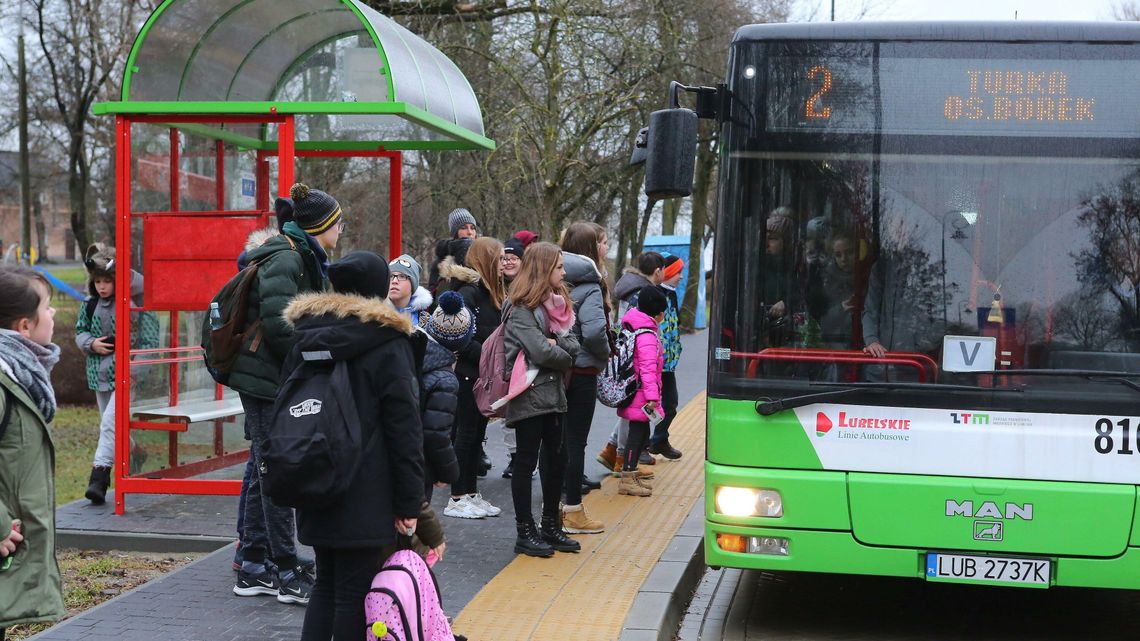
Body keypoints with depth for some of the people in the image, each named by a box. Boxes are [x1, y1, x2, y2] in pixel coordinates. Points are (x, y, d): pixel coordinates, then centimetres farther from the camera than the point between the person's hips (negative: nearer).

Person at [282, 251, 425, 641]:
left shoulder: (304, 338, 8)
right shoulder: (387, 344, -9)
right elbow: (404, 429, -10)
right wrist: (409, 502, -7)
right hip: (365, 496, -6)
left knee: (326, 584, 16)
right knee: (355, 592, 0)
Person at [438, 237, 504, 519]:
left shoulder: (489, 293, 15)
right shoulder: (467, 292, -15)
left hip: (484, 376, 9)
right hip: (467, 375, -9)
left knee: (477, 435, 12)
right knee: (466, 433, -3)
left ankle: (471, 494, 19)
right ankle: (457, 499, 4)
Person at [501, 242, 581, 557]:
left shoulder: (558, 305, 12)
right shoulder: (521, 310, -13)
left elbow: (573, 347, 4)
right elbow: (542, 352, -21)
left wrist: (557, 344, -16)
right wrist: (565, 356, -3)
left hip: (553, 394, 8)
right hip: (529, 396, -8)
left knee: (554, 460, 13)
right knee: (526, 463, 0)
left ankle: (551, 527, 24)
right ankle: (525, 533, 6)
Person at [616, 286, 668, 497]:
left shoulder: (634, 329, 16)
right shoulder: (647, 336, -17)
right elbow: (648, 369, -23)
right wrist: (652, 397, -25)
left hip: (633, 392, 10)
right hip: (640, 395, -10)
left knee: (641, 432, 17)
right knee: (638, 432, -7)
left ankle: (631, 473, 24)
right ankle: (627, 479, -6)